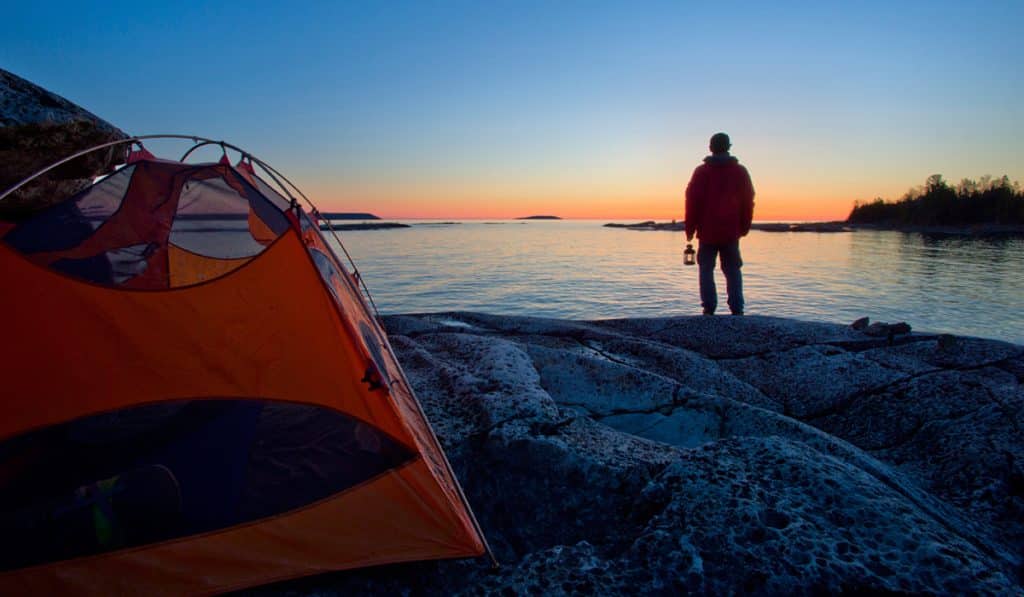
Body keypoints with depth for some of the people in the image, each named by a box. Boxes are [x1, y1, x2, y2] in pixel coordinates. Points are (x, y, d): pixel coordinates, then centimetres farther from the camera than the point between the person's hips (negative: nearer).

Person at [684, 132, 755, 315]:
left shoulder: (701, 171, -1)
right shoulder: (741, 172, 7)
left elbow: (692, 201, -4)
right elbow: (748, 201, 8)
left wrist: (690, 228, 1)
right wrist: (744, 227, 15)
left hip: (708, 231, -2)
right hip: (731, 232, 2)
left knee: (706, 269, 4)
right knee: (733, 270, 8)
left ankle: (709, 308, 0)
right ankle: (737, 309, 2)